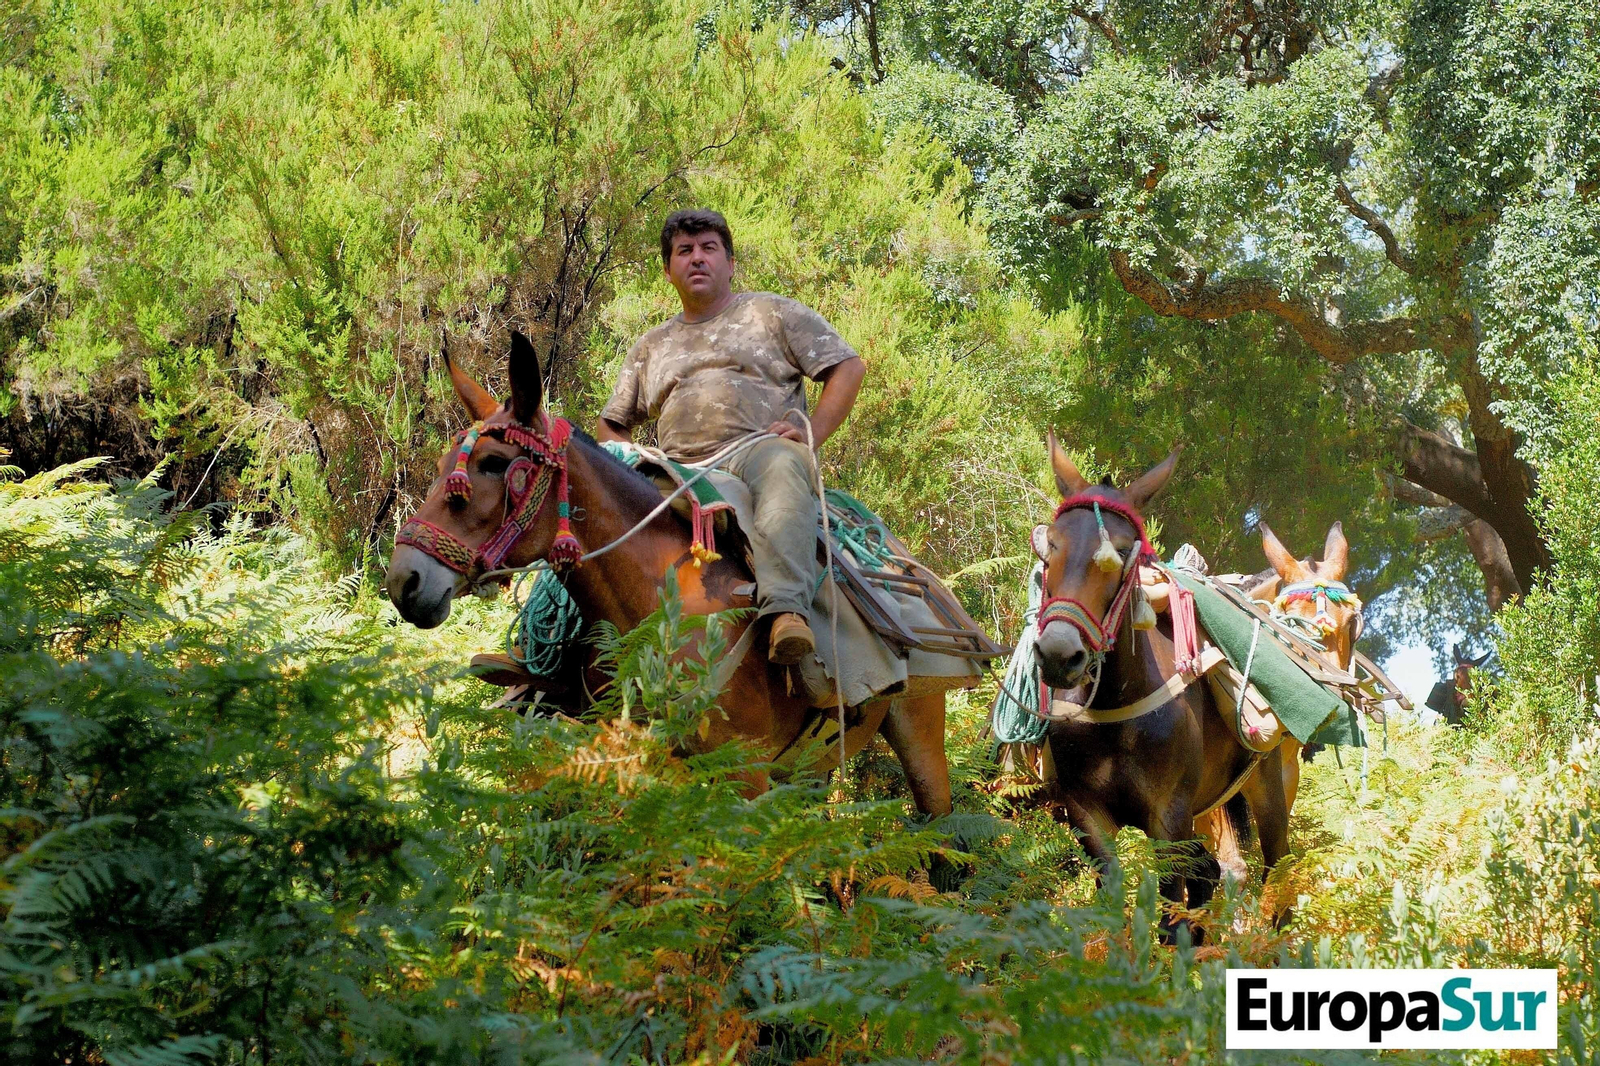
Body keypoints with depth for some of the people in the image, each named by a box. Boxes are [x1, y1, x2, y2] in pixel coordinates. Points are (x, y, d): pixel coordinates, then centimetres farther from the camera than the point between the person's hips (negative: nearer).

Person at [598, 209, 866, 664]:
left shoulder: (773, 313, 19)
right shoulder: (652, 346, 31)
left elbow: (849, 367, 11)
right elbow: (612, 425, 32)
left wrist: (811, 433, -4)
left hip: (760, 447, -4)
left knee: (783, 466, -43)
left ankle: (786, 610, -61)